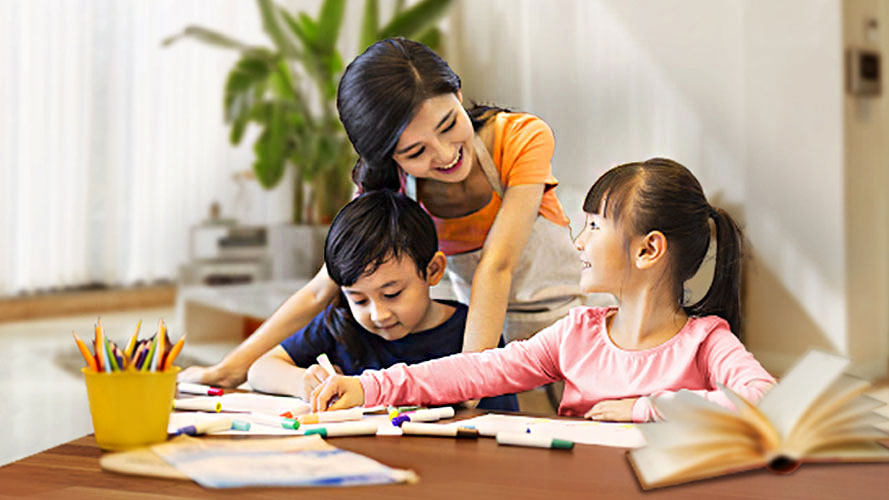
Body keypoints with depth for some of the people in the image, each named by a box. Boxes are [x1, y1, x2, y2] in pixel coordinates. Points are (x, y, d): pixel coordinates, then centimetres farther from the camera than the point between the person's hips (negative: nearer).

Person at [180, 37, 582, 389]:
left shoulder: (523, 139, -21)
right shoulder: (391, 191, -12)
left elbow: (496, 265, -29)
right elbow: (322, 291, -10)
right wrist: (228, 370, -14)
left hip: (557, 326, -3)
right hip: (488, 335, 4)